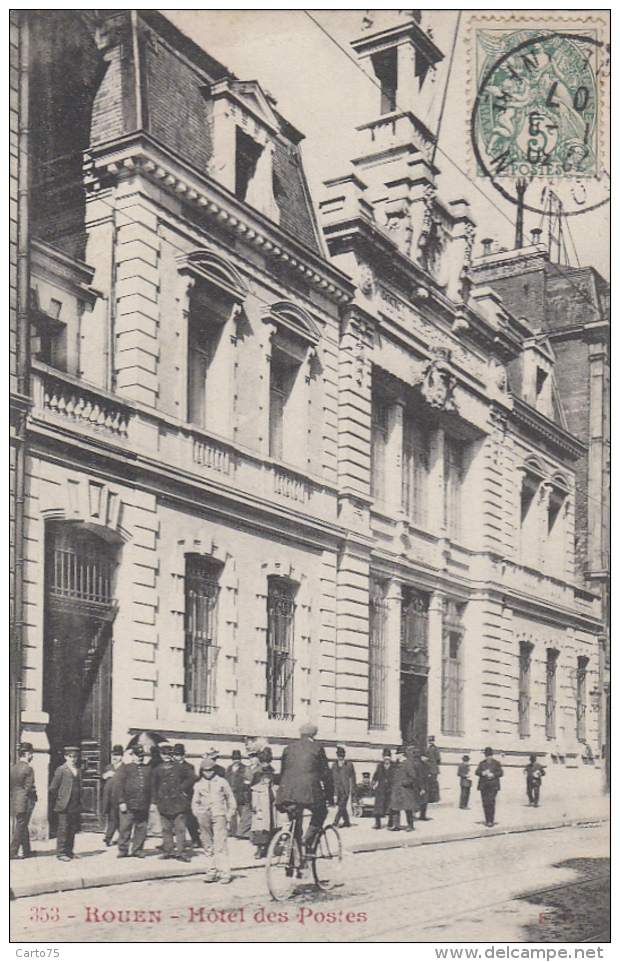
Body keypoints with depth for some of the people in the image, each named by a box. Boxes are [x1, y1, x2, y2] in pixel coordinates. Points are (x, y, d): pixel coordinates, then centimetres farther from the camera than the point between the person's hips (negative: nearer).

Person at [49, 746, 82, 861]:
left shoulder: (78, 770, 15)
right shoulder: (61, 770, -4)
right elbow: (53, 788, -4)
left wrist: (80, 803, 15)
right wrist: (54, 803, -4)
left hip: (75, 807, 6)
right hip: (64, 806, -6)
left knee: (73, 830, 9)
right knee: (63, 829, -5)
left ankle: (69, 851, 17)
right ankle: (61, 853, 0)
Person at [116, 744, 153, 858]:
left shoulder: (148, 768, 14)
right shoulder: (125, 768, 3)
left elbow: (152, 786, 17)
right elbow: (119, 786, -2)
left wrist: (152, 802, 11)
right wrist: (121, 802, -9)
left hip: (144, 805, 3)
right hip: (128, 804, -3)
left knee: (141, 828, 4)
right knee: (125, 828, -1)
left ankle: (138, 850, 15)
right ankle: (123, 850, 10)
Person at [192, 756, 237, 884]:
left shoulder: (222, 782, 9)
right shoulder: (198, 784, 14)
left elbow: (231, 800, 14)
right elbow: (194, 802, 20)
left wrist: (229, 815, 6)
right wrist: (198, 815, 5)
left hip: (219, 816, -3)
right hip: (204, 818, 3)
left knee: (220, 845, -11)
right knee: (207, 845, 4)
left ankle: (224, 873, -11)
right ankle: (211, 871, 13)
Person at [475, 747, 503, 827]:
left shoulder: (496, 763, 10)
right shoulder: (482, 763, 17)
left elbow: (500, 772, 2)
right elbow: (477, 772, 9)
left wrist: (492, 774, -12)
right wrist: (483, 773, -11)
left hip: (493, 786, -3)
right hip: (483, 785, 3)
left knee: (491, 802, -13)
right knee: (485, 803, 0)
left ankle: (491, 821, -11)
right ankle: (487, 820, 10)